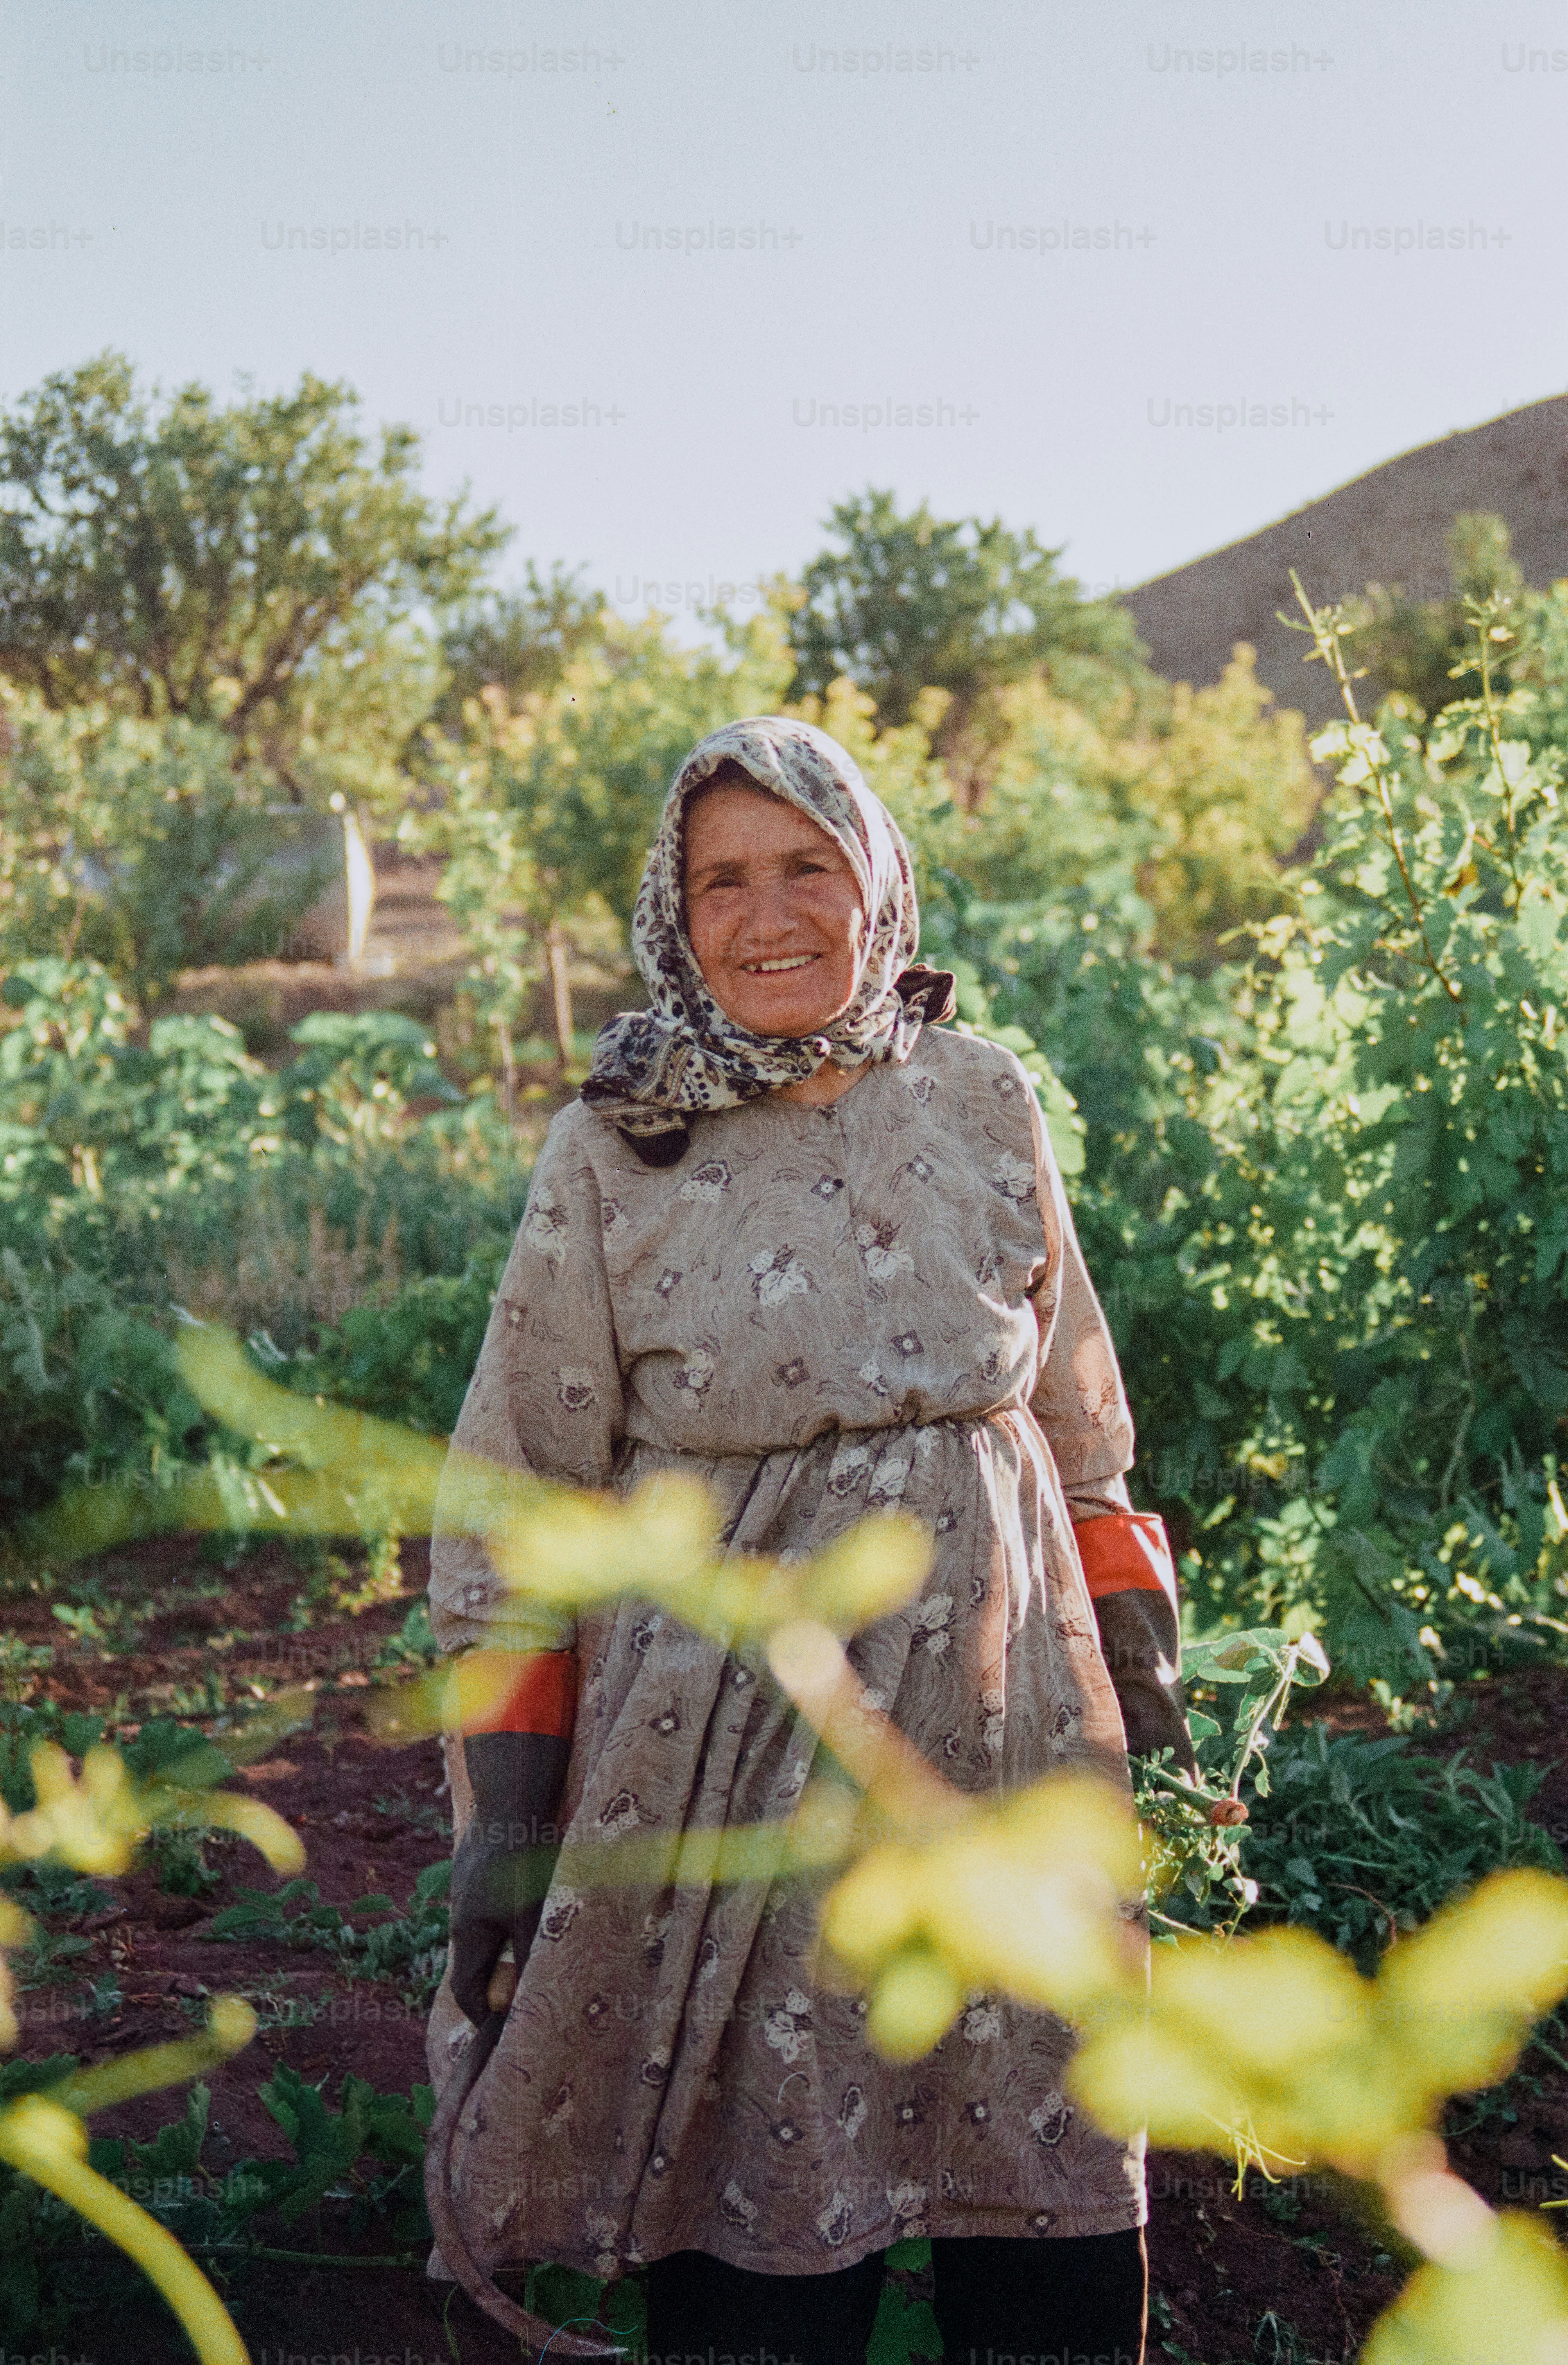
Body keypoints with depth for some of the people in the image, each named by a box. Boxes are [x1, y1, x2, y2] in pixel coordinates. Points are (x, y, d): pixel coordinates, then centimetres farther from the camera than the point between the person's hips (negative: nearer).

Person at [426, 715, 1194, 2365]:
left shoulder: (984, 1103, 4)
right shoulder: (613, 1149, -4)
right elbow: (518, 1495, -2)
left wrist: (1137, 1659, 13)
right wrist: (502, 1806, -5)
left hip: (1001, 1710, 3)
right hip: (733, 1731, -2)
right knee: (756, 2218, 6)